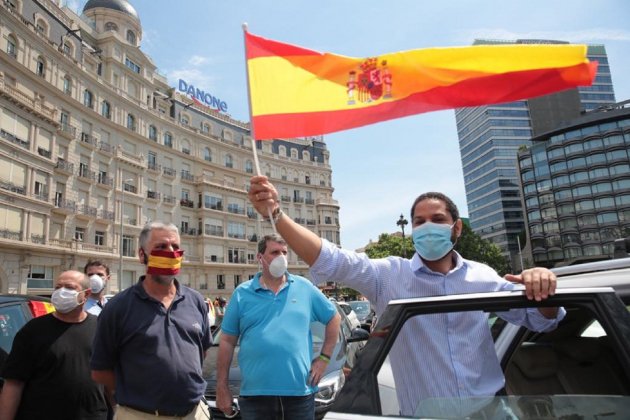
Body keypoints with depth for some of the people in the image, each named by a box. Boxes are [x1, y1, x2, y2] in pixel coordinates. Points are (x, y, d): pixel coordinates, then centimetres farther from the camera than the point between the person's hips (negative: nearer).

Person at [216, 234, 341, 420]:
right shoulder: (242, 294, 2)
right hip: (255, 394, 0)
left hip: (300, 391, 1)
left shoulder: (305, 287, 3)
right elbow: (227, 342, 4)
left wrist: (324, 358, 5)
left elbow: (334, 318, 12)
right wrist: (222, 387, 2)